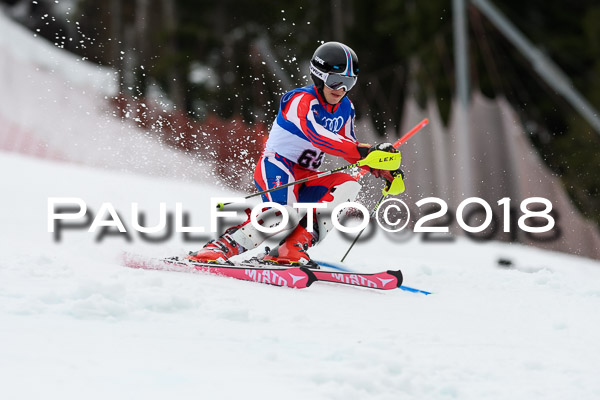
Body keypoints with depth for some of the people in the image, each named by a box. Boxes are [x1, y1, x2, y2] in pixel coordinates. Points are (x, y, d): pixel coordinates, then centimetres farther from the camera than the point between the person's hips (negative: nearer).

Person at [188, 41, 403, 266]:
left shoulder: (345, 108, 9)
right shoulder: (302, 101, -17)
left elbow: (349, 149, 20)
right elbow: (316, 136, -35)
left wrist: (380, 168, 2)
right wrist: (364, 150, -44)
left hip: (304, 179, 8)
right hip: (276, 168, -8)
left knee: (347, 185, -17)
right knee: (287, 213, -36)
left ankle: (292, 249, -22)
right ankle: (219, 249, -25)